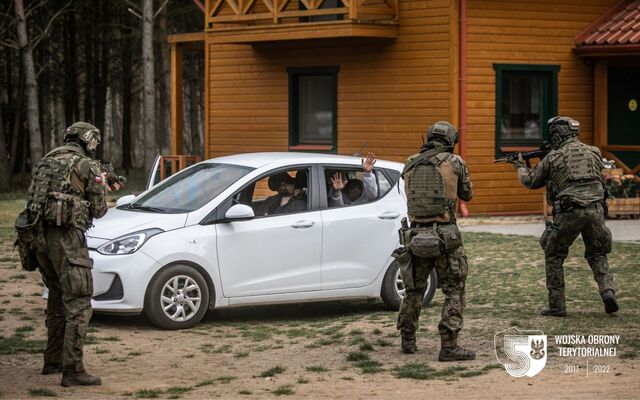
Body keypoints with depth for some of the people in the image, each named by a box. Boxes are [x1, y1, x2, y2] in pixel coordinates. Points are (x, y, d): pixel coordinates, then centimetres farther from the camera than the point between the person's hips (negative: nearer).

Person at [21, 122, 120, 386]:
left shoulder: (46, 161, 17)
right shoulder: (88, 166, -3)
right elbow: (98, 210, 0)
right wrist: (102, 188, 20)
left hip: (41, 235, 8)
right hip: (66, 238, -8)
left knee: (58, 300, 21)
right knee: (78, 304, -6)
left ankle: (52, 361, 28)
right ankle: (72, 370, -12)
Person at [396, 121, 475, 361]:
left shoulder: (410, 165, 7)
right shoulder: (454, 162, -3)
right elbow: (467, 194, 10)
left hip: (416, 236, 4)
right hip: (445, 236, -4)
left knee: (414, 289, 18)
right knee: (454, 291, 2)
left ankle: (408, 340, 27)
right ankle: (449, 347, -5)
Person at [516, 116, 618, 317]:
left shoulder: (553, 157, 2)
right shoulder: (593, 152, 10)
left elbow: (531, 182, 16)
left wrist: (521, 169, 38)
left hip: (568, 213, -3)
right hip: (595, 209, 3)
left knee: (554, 256, 14)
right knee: (597, 255, 19)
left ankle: (557, 305, 11)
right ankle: (607, 290, -5)